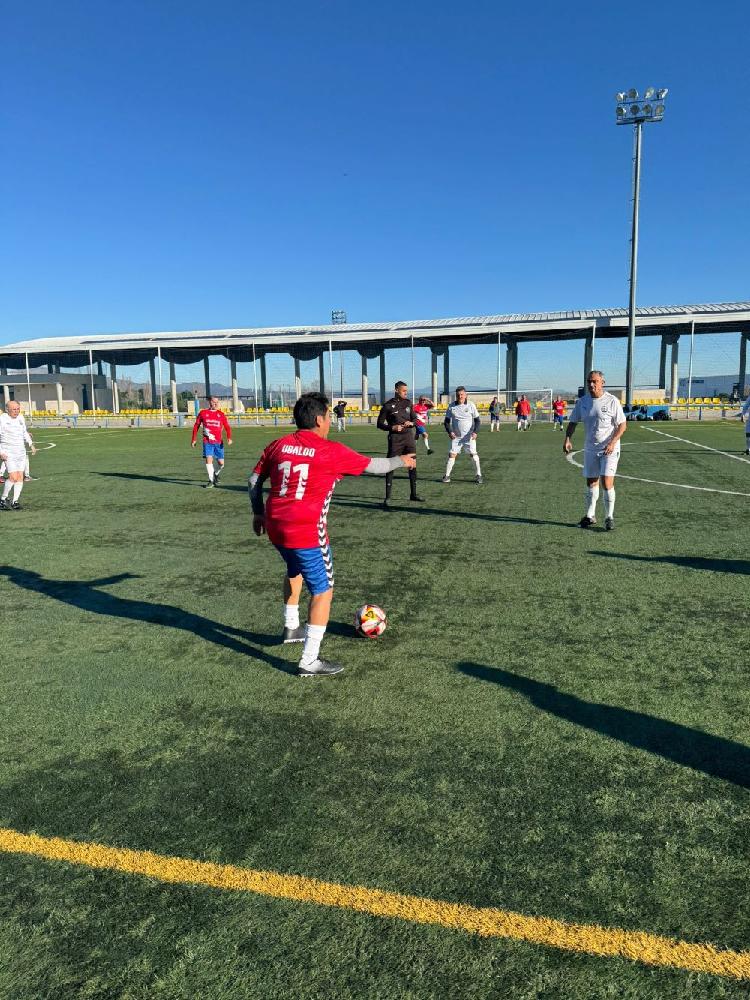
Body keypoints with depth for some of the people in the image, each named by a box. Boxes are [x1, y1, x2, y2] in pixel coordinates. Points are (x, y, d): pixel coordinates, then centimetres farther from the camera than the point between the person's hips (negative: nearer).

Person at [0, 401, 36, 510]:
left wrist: (31, 444, 17)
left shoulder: (20, 418, 9)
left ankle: (15, 501, 10)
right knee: (13, 477, -15)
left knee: (20, 477, 2)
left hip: (21, 452, 6)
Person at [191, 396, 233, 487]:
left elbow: (227, 427, 5)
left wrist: (229, 438, -12)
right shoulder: (203, 413, 5)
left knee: (221, 463, 3)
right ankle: (211, 481, -3)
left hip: (218, 442, 1)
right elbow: (196, 426, 12)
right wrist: (194, 440, 9)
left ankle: (216, 475, 33)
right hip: (207, 442, -1)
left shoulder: (221, 414, 7)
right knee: (208, 459, -14)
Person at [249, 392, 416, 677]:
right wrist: (402, 460, 20)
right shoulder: (332, 451, -9)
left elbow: (254, 480, 12)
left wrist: (258, 513, 25)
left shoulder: (278, 445, 5)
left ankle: (291, 628, 48)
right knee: (323, 591, 7)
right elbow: (374, 466, 2)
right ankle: (309, 662, 7)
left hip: (276, 528, 7)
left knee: (295, 571, 33)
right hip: (307, 534, -7)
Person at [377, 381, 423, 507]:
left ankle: (413, 494, 21)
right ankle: (388, 498, -1)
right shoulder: (388, 405, -4)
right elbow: (380, 423, -2)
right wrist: (392, 427, -17)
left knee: (413, 465, 8)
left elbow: (415, 418, 16)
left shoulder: (408, 403, 10)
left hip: (409, 437, 5)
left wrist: (411, 423, -7)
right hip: (395, 439, -5)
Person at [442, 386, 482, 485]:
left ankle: (479, 476, 0)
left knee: (473, 454, -8)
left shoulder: (471, 405, -2)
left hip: (469, 436, -1)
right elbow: (446, 421, 7)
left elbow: (477, 420, 2)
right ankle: (447, 476, 2)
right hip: (456, 436, 1)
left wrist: (475, 432, -13)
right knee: (452, 454, -5)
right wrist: (449, 431, -9)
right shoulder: (452, 406, 1)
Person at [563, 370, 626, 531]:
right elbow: (573, 422, 9)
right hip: (590, 449, 4)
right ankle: (590, 516, 23)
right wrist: (567, 439, -8)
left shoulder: (612, 401, -10)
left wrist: (612, 443, -21)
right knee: (591, 482, 10)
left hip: (609, 449, -4)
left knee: (607, 482, -12)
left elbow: (623, 425, -8)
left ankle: (609, 517, 1)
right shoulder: (582, 402, 2)